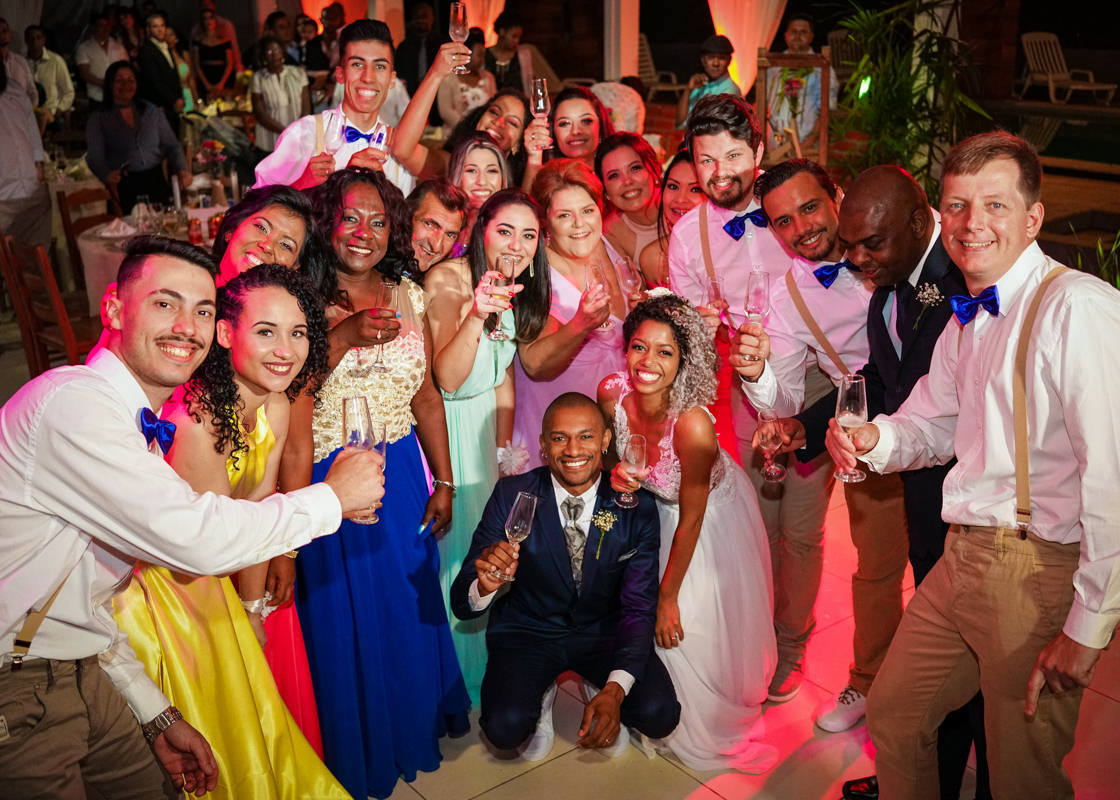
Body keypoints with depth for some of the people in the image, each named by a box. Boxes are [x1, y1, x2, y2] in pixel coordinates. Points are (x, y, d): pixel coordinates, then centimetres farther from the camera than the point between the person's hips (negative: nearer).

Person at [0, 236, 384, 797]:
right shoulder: (73, 402, -22)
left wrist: (160, 716, 11)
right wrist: (333, 496, -16)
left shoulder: (139, 425, 9)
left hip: (75, 669, 9)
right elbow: (197, 539, -29)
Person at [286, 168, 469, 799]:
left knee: (411, 608, 20)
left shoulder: (408, 296, 2)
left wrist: (444, 483, 7)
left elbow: (427, 394, 6)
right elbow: (292, 402, -18)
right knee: (345, 620, 12)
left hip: (402, 475, 4)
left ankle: (415, 725, 47)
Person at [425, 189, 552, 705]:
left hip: (484, 425, 7)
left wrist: (505, 447, 11)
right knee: (455, 546, 3)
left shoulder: (519, 289, 3)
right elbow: (447, 379, -29)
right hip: (443, 425, -7)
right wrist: (475, 315, -43)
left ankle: (482, 671, 38)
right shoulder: (447, 281, -20)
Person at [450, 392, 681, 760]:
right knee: (505, 727, -26)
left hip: (605, 632, 1)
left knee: (658, 715, -23)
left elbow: (639, 606, -12)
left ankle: (600, 692, 12)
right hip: (529, 633, -1)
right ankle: (540, 696, 10)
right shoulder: (512, 495, -16)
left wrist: (616, 689, -28)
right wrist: (485, 585, -43)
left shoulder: (635, 505, -14)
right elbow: (463, 605, -17)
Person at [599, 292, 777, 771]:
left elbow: (691, 519, -26)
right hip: (652, 509, 5)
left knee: (696, 631, 3)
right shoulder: (611, 393, -24)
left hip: (713, 514, -4)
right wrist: (616, 474, -26)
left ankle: (718, 729, 35)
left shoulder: (693, 425, -38)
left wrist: (669, 597, -14)